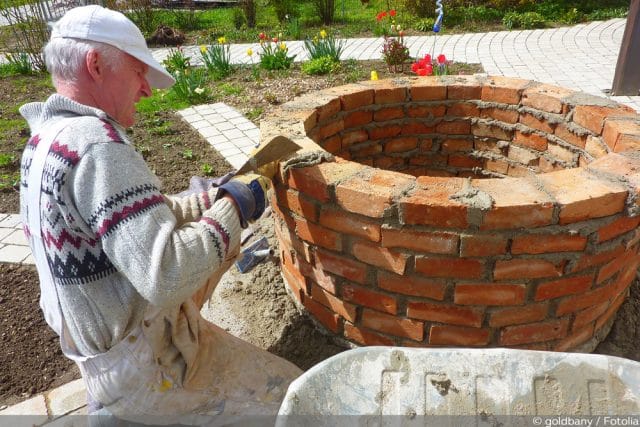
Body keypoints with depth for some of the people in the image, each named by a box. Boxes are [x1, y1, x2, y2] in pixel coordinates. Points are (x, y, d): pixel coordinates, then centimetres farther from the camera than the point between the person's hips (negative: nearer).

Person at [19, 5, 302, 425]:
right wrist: (233, 208, -22)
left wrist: (219, 198, 0)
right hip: (143, 368, -9)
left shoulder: (45, 140, 3)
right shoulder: (94, 144, -29)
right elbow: (166, 277, -37)